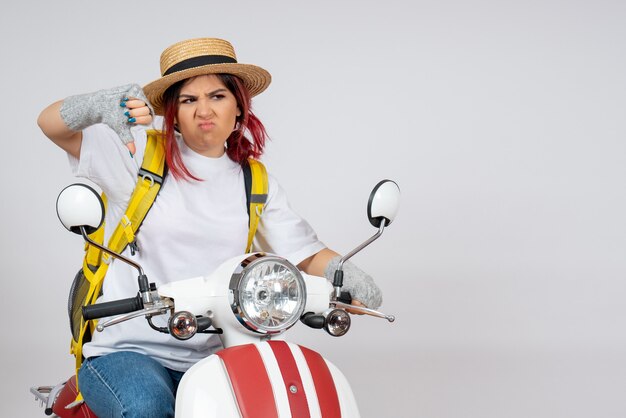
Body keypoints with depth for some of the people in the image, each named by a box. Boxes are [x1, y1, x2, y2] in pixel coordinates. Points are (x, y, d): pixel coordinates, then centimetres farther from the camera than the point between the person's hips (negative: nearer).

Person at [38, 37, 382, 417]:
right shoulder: (140, 152, -1)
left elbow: (307, 254, 10)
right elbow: (51, 124, -9)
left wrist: (349, 275, -13)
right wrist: (102, 104, -31)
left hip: (209, 355, 3)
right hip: (125, 349, -3)